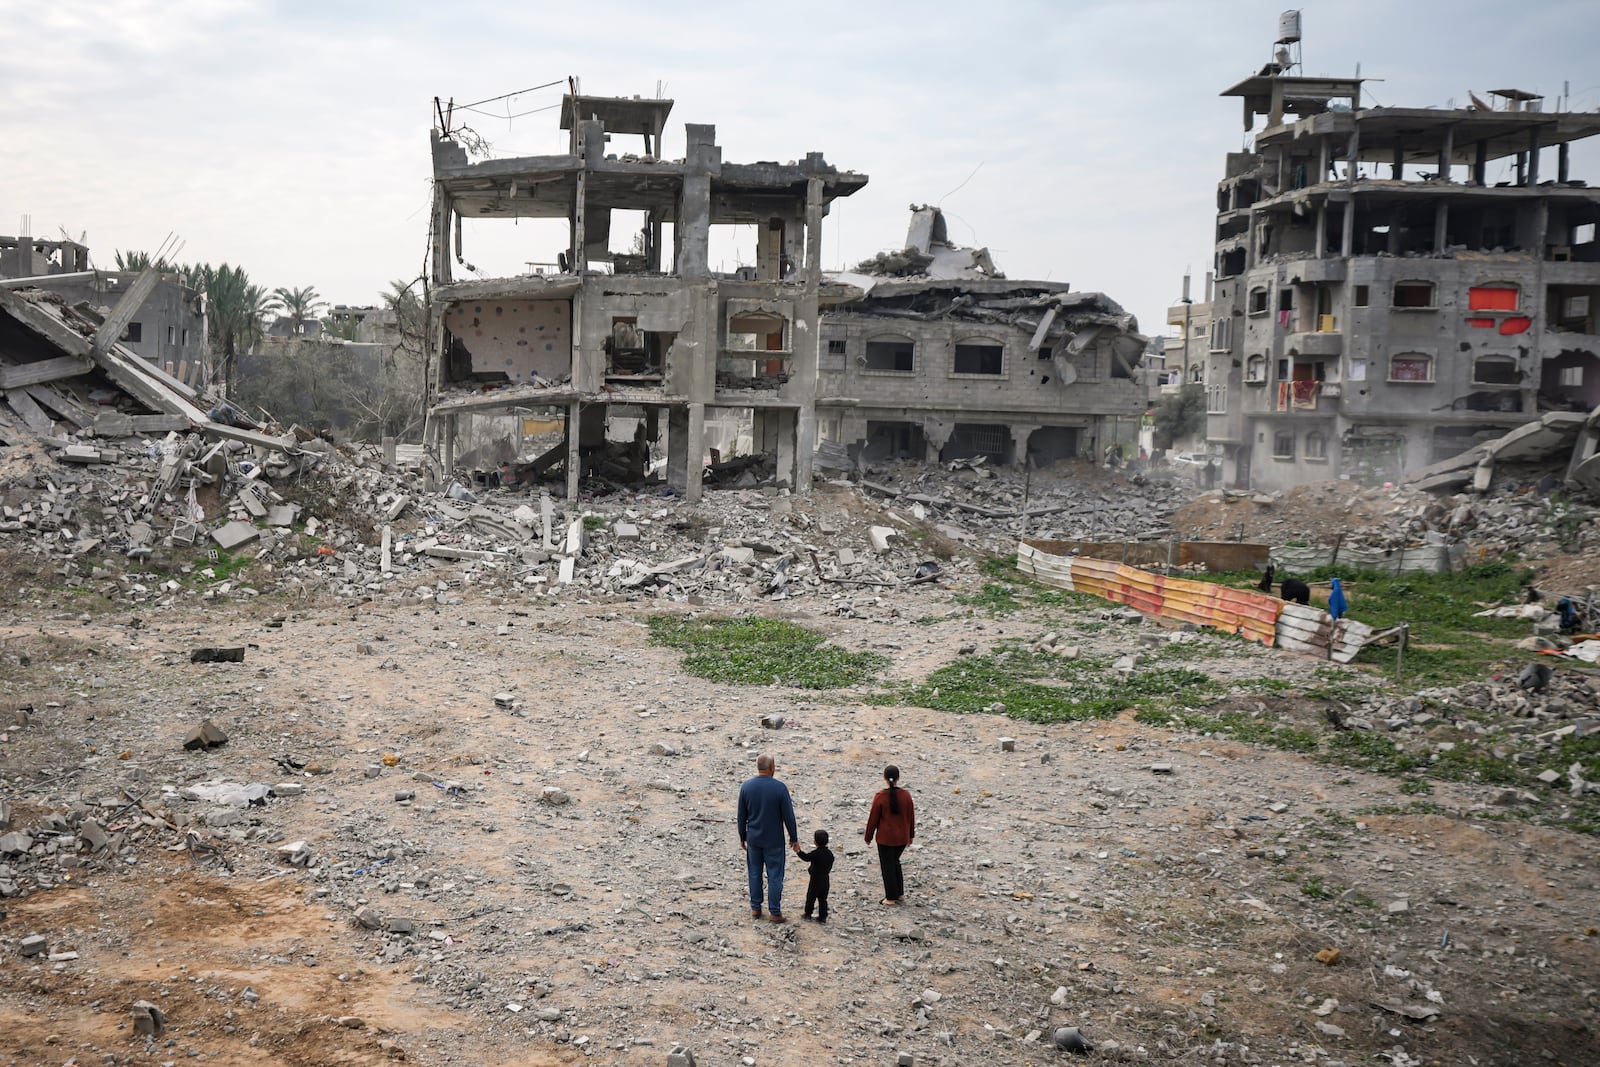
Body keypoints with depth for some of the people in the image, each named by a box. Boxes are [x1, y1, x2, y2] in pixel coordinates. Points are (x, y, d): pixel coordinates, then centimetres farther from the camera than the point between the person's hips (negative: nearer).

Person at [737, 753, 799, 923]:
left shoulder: (746, 787, -7)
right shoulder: (780, 788, -17)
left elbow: (741, 816, 1)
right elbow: (788, 815, -11)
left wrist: (742, 837, 13)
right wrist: (794, 837, 2)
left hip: (753, 839, 3)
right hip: (774, 840, -3)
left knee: (755, 873, 16)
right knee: (774, 876, 6)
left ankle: (755, 908, 24)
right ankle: (774, 912, 11)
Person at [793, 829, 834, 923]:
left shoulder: (815, 853, -21)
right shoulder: (830, 853, 0)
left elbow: (806, 857, -16)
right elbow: (830, 866, 7)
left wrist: (798, 851, -7)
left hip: (815, 879, -6)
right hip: (825, 879, 6)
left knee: (811, 897, 9)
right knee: (823, 899, 12)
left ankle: (808, 914, 19)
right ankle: (823, 917, 15)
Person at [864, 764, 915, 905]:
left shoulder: (880, 797, -17)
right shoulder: (906, 795, -8)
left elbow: (873, 818, -10)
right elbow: (911, 817, 1)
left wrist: (868, 836, 3)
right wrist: (911, 835, 15)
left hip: (885, 838, -4)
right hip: (902, 837, 4)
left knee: (887, 866, 9)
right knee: (895, 861, 24)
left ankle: (891, 897, 16)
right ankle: (899, 892, 28)